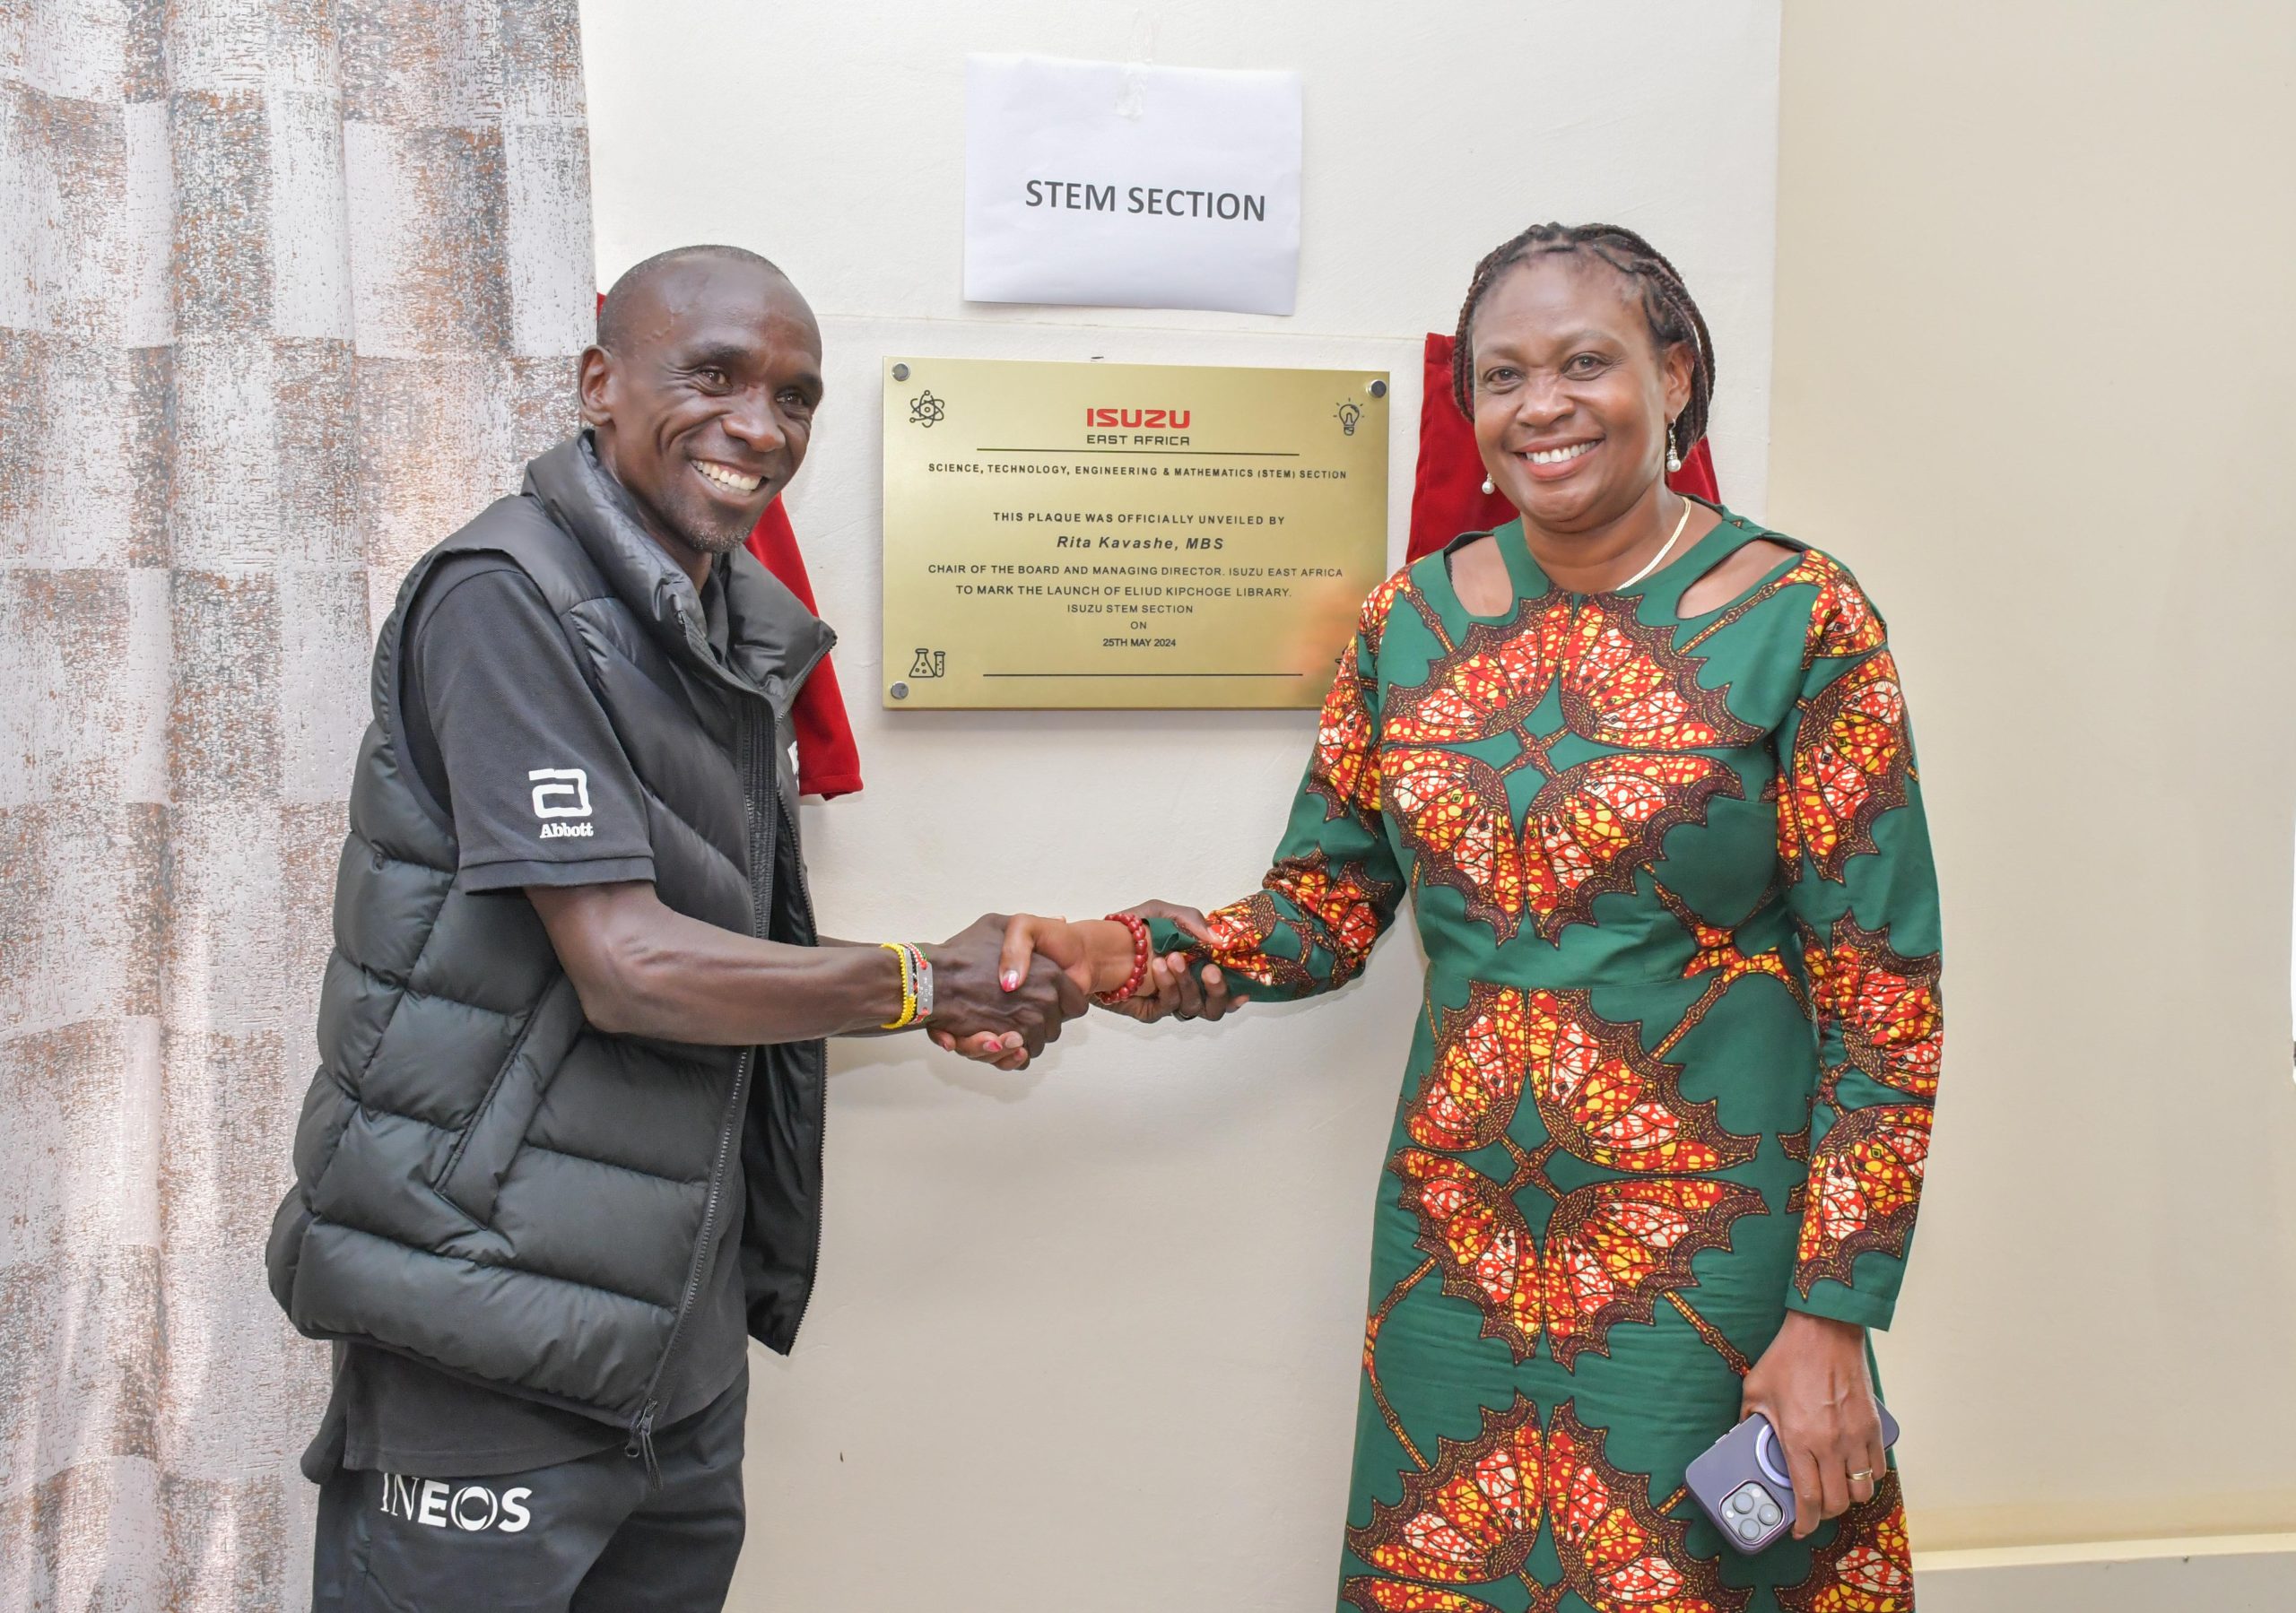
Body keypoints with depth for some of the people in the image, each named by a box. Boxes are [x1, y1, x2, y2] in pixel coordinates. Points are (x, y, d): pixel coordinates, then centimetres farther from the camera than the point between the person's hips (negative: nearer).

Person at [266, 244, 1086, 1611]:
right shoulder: (509, 599, -15)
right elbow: (626, 968, -21)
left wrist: (962, 1004, 4)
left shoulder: (742, 633, 12)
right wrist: (926, 981, -11)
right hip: (495, 1320, -8)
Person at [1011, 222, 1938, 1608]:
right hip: (1455, 1245, 4)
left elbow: (1884, 999, -8)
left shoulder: (1802, 622, -8)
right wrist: (1112, 957, -11)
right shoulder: (1412, 621, 4)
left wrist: (1831, 1320, -12)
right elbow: (1325, 910, 8)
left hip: (1707, 1268, -3)